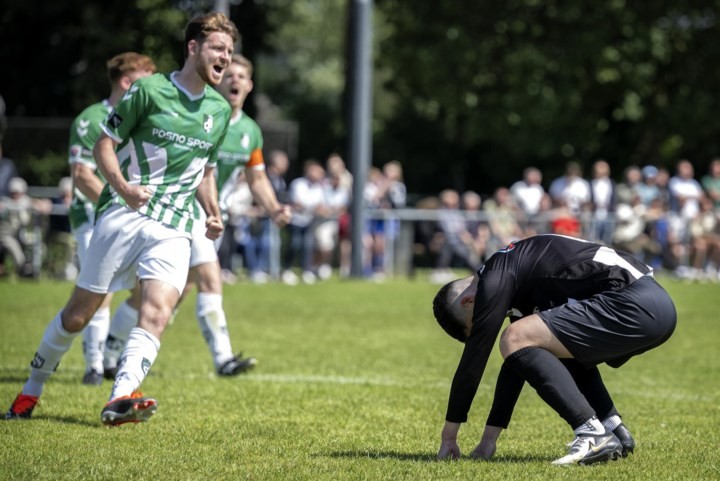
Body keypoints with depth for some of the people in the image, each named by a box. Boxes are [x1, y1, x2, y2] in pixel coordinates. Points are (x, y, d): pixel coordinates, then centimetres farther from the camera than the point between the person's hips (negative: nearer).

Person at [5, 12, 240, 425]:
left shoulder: (221, 110, 13)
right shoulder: (149, 89, -3)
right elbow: (104, 146, 0)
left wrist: (214, 214, 11)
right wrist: (124, 187, -16)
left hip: (174, 228, 3)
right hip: (123, 216, -3)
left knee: (158, 312, -21)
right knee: (79, 313, 1)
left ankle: (120, 400, -31)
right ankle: (31, 391, 20)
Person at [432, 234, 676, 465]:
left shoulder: (495, 280, -4)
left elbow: (474, 358, -2)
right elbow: (521, 360, 30)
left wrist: (449, 435, 6)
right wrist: (490, 436, 30)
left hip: (633, 307, -10)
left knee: (517, 341, -10)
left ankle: (594, 436, -14)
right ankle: (613, 431, 17)